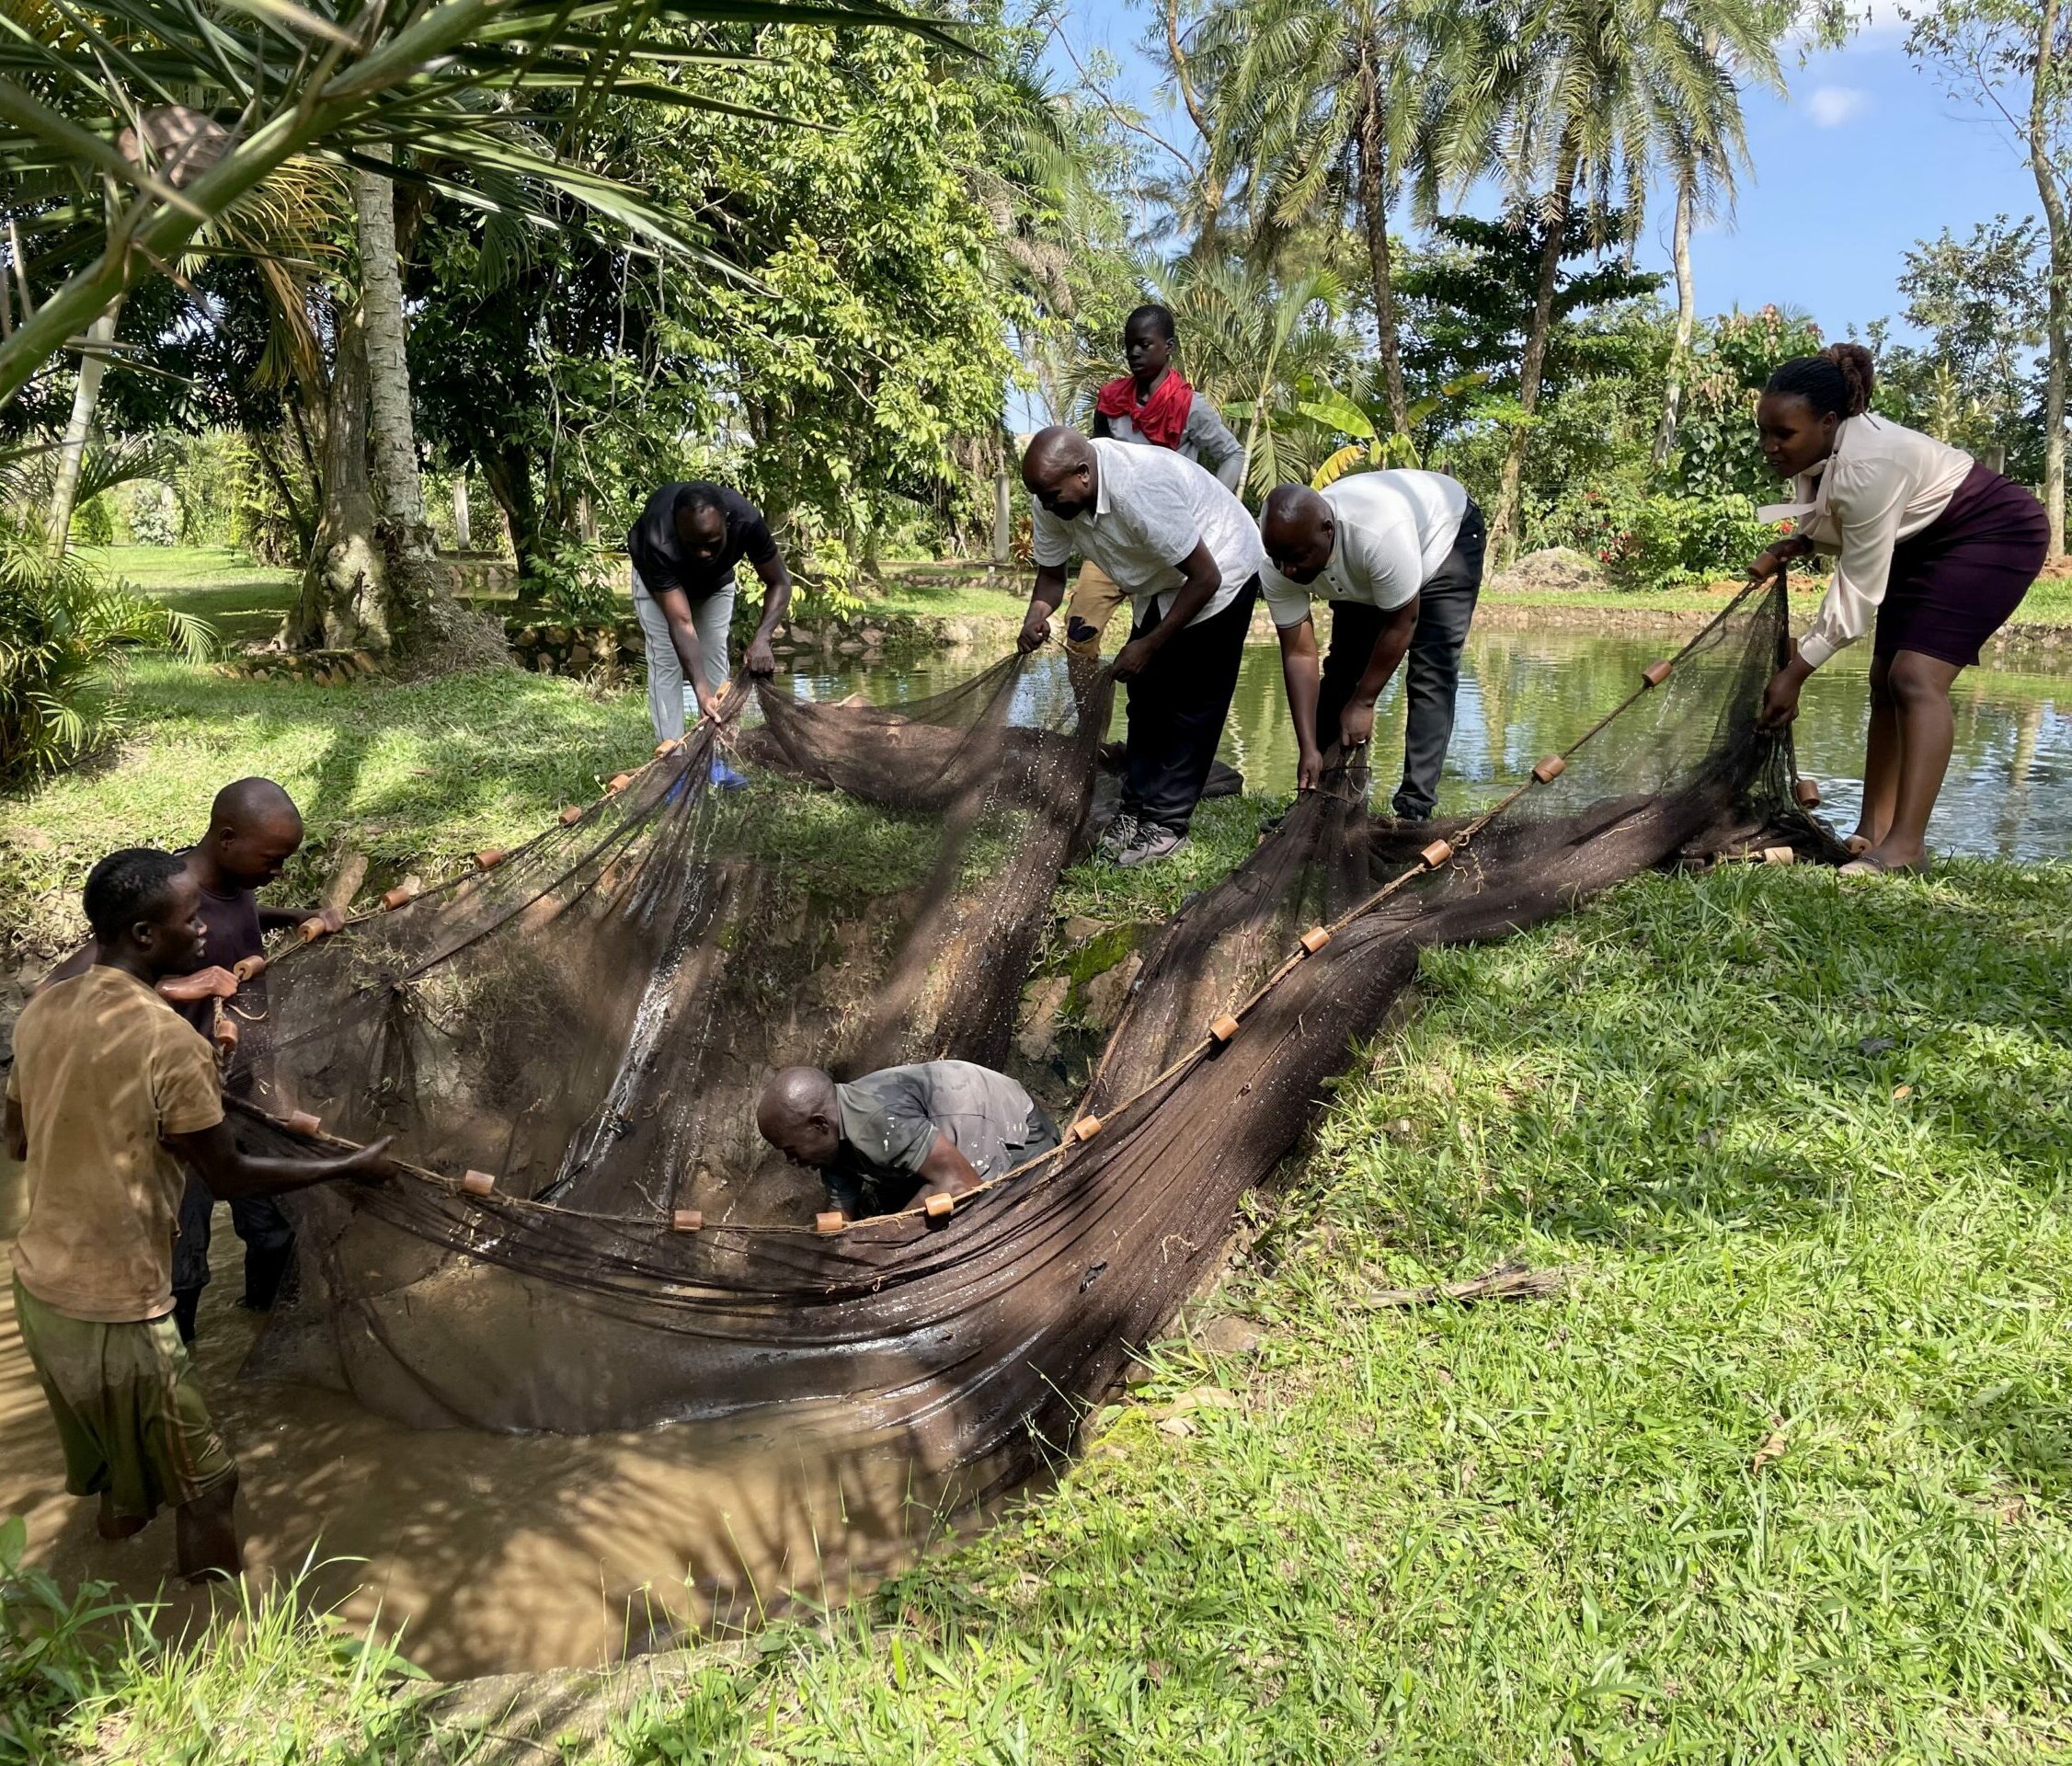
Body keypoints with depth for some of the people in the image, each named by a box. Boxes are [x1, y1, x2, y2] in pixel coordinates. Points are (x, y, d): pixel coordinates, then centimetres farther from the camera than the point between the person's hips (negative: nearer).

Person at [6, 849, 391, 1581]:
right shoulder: (169, 1040, -25)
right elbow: (231, 1176, -14)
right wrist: (351, 1166, -3)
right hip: (115, 1309, -8)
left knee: (117, 1451, 32)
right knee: (205, 1486, 10)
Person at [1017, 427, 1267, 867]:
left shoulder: (1140, 489, -38)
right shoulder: (1052, 501, -16)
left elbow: (1205, 578, -30)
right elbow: (1051, 575, -1)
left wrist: (1149, 645, -25)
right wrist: (1036, 616, -24)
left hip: (1220, 571, -8)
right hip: (1162, 583, 8)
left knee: (1192, 701, -7)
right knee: (1146, 694, 7)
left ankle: (1167, 823, -2)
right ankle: (1137, 808, 15)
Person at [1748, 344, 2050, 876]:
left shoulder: (1867, 465, -34)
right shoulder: (1816, 452, -8)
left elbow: (1858, 590, -29)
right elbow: (1847, 530, 10)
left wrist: (1794, 674, -25)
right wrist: (1795, 547, -10)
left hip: (1996, 533, -10)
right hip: (1924, 541, 10)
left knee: (1916, 677, -22)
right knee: (1886, 680, 3)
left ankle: (1905, 846, -26)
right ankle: (1872, 832, 4)